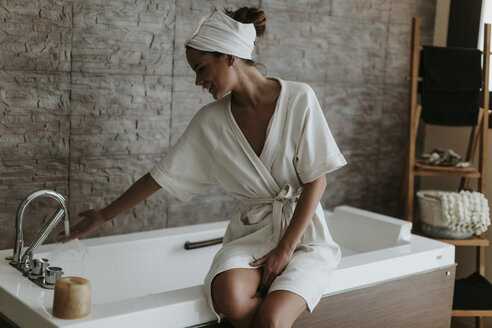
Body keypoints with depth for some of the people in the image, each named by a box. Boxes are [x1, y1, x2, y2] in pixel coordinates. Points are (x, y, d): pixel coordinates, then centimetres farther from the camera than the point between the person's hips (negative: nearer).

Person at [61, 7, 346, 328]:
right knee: (228, 296, -31)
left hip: (302, 230, -2)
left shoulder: (298, 99, -9)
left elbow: (316, 180, -7)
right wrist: (104, 215, 14)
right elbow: (160, 175, 8)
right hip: (251, 233, 3)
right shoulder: (210, 121, 1)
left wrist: (286, 249, -13)